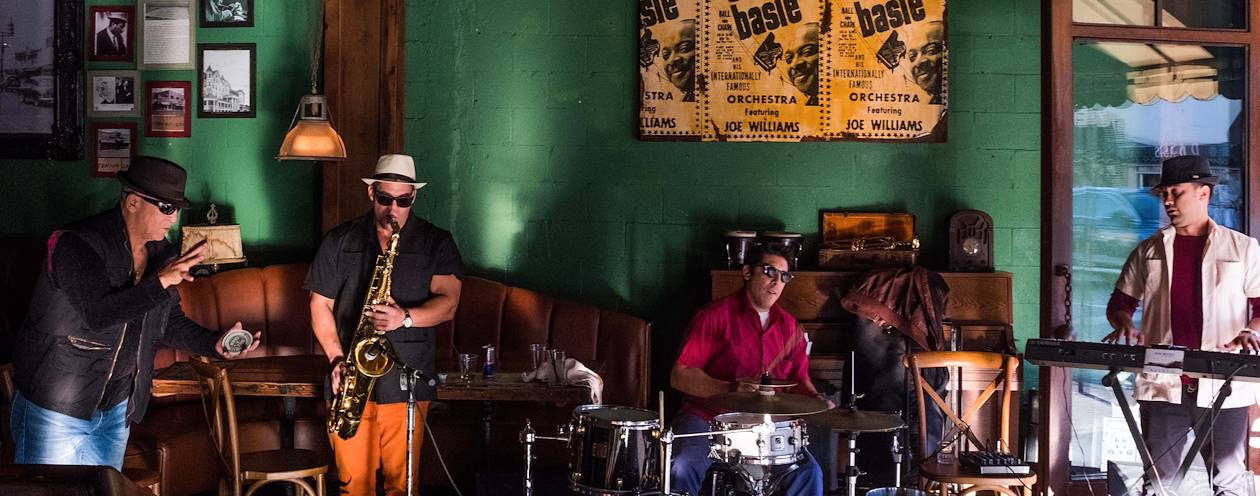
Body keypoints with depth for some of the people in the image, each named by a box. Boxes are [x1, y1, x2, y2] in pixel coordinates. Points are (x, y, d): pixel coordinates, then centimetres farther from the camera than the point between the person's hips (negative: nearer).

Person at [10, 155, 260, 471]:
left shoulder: (161, 253, 3)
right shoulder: (77, 244, -19)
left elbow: (170, 322, 12)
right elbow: (98, 315, -32)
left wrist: (215, 345, -5)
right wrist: (160, 281, -38)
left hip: (116, 409, 7)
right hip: (56, 410, -7)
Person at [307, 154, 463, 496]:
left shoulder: (437, 243, 5)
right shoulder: (341, 240, 8)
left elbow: (447, 302, -6)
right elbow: (320, 305, 9)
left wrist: (405, 317, -24)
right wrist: (337, 358, -4)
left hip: (407, 381, -1)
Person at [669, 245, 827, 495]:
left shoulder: (787, 325, 12)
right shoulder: (716, 314, -6)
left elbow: (799, 377, 20)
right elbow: (680, 376, -11)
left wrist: (816, 398, -4)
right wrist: (729, 388, -25)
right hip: (707, 417, -4)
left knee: (809, 473, -14)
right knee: (682, 471, -31)